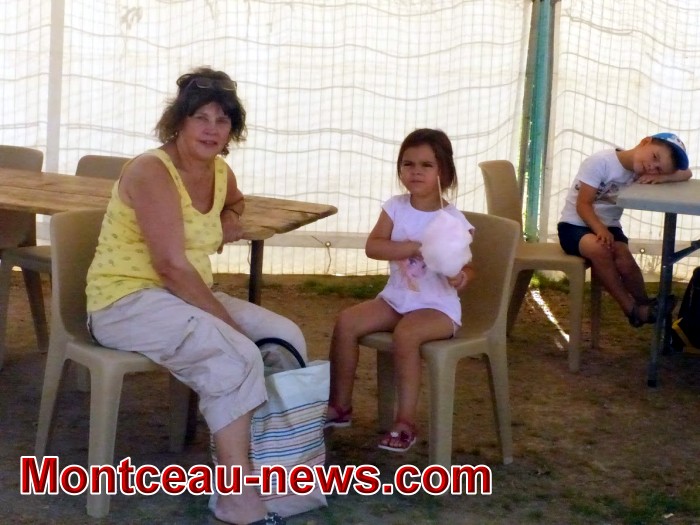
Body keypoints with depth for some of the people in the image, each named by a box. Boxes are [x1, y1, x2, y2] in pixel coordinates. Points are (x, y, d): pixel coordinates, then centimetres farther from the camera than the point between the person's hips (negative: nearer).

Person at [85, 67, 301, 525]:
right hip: (127, 302, -9)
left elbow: (235, 202, 34)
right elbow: (172, 266, -26)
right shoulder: (152, 171, -19)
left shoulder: (220, 172, 6)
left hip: (184, 296, 9)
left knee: (286, 337, -1)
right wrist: (228, 322, -24)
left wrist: (230, 221, 10)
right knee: (236, 356, -29)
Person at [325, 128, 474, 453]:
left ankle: (405, 421, -21)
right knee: (346, 322, -12)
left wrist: (461, 277, -33)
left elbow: (467, 268, -8)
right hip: (396, 298, 5)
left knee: (406, 334, -33)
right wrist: (415, 247, -27)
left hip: (438, 306, -5)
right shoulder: (395, 207, -1)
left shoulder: (453, 220, -11)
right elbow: (372, 247, -13)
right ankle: (340, 405, 2)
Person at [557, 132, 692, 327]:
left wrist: (660, 178, -23)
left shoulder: (642, 171, -4)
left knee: (625, 261, -27)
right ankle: (632, 309, -21)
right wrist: (599, 229, -36)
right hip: (575, 225, -4)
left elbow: (686, 174, -4)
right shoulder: (600, 162, -20)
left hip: (609, 226, 4)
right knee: (599, 249, -35)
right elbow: (583, 204, -20)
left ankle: (644, 306, -1)